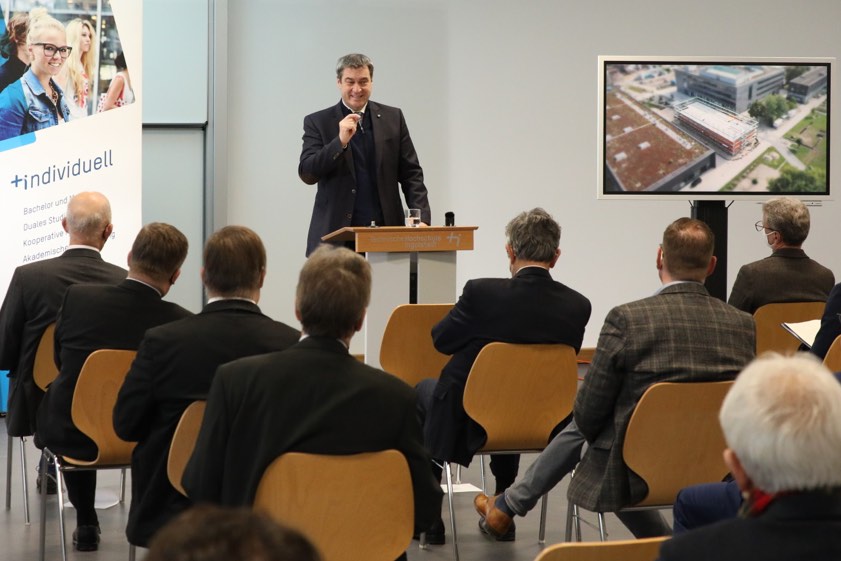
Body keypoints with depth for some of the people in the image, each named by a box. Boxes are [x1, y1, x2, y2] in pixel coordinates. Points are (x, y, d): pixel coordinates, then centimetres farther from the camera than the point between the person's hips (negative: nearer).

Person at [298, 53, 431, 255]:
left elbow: (411, 175, 9)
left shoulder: (392, 118, 10)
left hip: (385, 233, 1)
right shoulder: (318, 122, 5)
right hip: (335, 236, -1)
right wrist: (340, 141, -16)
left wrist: (422, 219, -4)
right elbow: (307, 174, -4)